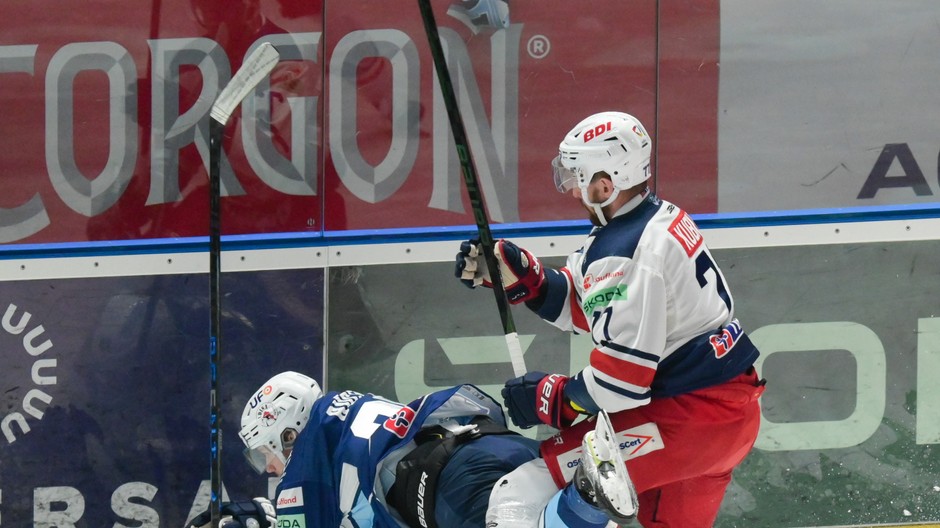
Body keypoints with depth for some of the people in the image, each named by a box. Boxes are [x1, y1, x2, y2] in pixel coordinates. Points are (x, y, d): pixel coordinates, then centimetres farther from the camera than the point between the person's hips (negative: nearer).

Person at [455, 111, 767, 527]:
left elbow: (620, 382, -22)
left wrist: (549, 396, -6)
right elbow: (581, 305, 17)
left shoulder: (621, 255, -22)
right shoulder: (660, 218, 7)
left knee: (558, 471, -11)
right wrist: (513, 272, 8)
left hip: (695, 413, -10)